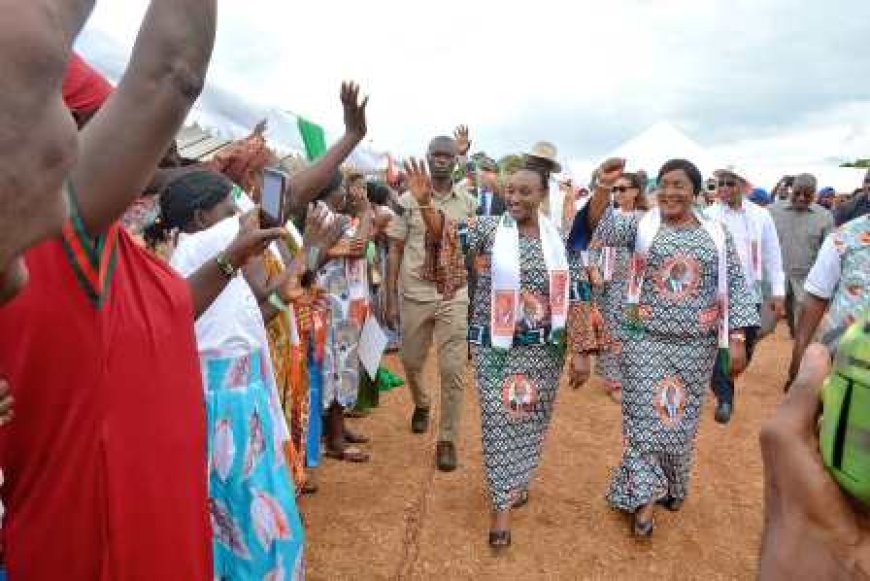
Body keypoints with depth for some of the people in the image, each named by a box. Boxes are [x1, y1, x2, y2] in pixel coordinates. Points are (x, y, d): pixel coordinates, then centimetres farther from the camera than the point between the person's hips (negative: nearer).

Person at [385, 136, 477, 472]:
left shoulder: (468, 203, 2)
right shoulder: (408, 200, -1)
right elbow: (395, 251, 1)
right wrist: (391, 299, -3)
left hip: (455, 297, 0)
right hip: (414, 295, 1)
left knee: (453, 370, -2)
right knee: (411, 362, 15)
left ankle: (447, 439, 12)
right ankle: (421, 405, 46)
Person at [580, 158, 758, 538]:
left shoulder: (716, 234, 4)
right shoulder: (642, 225, -1)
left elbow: (735, 286, 4)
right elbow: (603, 227, -19)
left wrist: (736, 339, -2)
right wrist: (603, 190, -37)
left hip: (696, 344, 2)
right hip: (647, 339, -2)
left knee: (681, 416, 13)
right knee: (646, 415, 1)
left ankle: (673, 485, 36)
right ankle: (644, 495, 13)